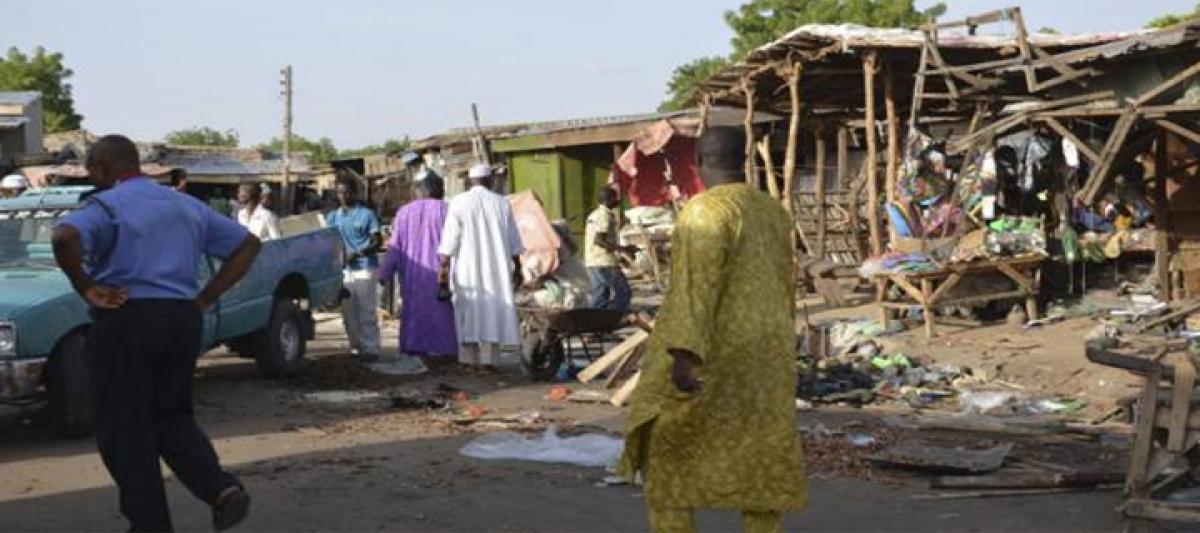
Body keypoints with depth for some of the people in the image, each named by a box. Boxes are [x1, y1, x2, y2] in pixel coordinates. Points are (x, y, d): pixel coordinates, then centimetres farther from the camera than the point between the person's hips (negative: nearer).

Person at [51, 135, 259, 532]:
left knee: (125, 430, 5)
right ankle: (223, 489, -3)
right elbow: (247, 244, 17)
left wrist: (86, 288, -13)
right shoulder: (186, 205, 15)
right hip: (183, 321, 6)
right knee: (172, 418, 18)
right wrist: (205, 299, 11)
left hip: (126, 323, -6)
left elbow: (65, 238, -27)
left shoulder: (106, 205, -6)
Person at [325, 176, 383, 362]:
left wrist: (358, 254, -19)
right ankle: (356, 347, 16)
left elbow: (377, 242, -5)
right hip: (343, 270, 5)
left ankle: (370, 349, -4)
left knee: (367, 312, -6)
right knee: (348, 312, 7)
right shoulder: (332, 217, 14)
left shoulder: (366, 214, -1)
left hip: (364, 269, -5)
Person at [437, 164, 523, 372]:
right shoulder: (502, 203, 3)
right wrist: (517, 267, 14)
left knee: (468, 311, 6)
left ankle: (469, 360, 5)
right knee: (493, 310, 5)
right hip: (496, 268, 1)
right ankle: (488, 360, 1)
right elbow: (513, 240, 6)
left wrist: (444, 266, -9)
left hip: (467, 268, -1)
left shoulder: (458, 203, -4)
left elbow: (450, 238, -10)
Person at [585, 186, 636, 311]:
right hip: (605, 262, -9)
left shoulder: (594, 214, 19)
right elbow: (599, 240, -23)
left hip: (591, 262, 9)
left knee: (599, 296, 10)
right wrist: (623, 249, -22)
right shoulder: (605, 215, -12)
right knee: (623, 292, -4)